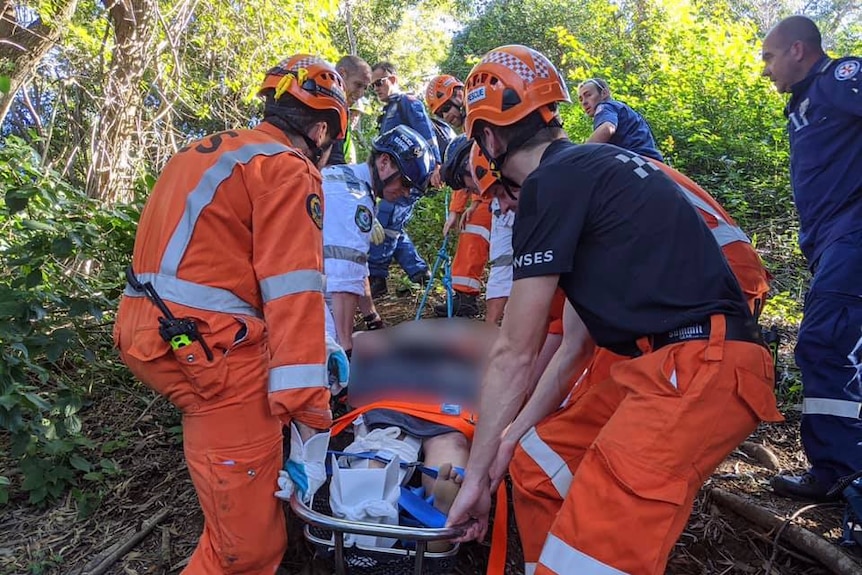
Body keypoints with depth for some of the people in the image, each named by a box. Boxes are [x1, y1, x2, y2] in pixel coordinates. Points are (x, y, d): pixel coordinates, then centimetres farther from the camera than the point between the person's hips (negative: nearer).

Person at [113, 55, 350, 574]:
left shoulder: (210, 152, 21)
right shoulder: (289, 170, -7)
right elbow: (293, 295, -16)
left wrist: (319, 342, 21)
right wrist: (310, 426, -16)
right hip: (205, 349, -10)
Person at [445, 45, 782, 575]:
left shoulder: (552, 182, -10)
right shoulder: (591, 168, 18)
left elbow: (515, 354, -7)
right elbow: (577, 342, 19)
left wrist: (477, 475, 4)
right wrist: (515, 432, 25)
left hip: (698, 367, -10)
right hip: (669, 361, 10)